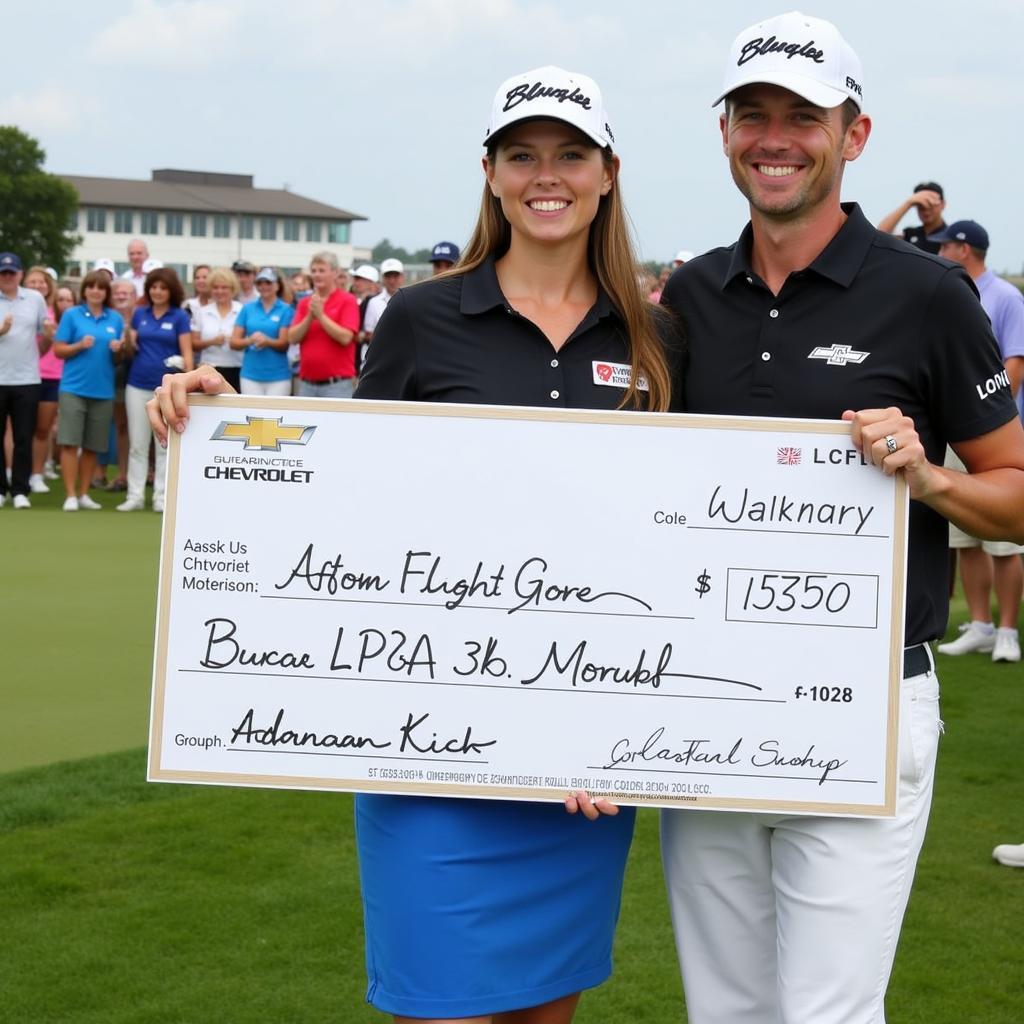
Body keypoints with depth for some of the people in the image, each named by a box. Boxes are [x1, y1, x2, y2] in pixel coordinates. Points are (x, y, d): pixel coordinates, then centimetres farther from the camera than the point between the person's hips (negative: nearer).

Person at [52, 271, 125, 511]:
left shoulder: (116, 319, 9)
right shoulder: (71, 315, 1)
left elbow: (120, 358, 15)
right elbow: (58, 350, -1)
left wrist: (118, 350, -7)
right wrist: (80, 345, -16)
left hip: (103, 390, 3)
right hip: (74, 388, -3)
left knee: (92, 447, 6)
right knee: (70, 443, -8)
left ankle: (83, 493, 17)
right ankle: (70, 495, -3)